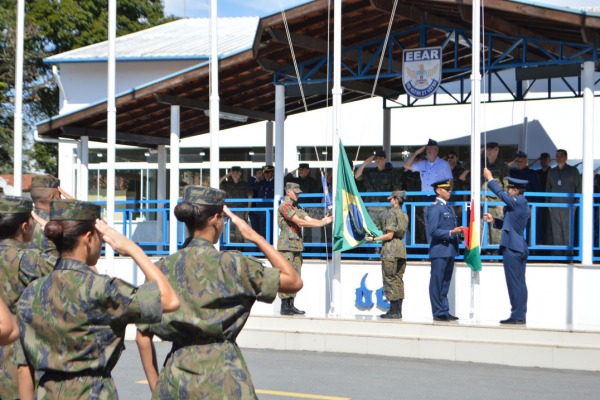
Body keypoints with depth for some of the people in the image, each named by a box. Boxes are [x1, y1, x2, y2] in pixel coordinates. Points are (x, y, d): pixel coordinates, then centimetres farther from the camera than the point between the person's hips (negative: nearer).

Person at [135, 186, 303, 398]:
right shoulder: (230, 264, -7)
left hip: (175, 374, 4)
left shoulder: (164, 267, 5)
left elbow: (143, 337, 5)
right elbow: (294, 281, -2)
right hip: (222, 374, -4)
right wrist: (256, 237, 3)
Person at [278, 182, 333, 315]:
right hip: (287, 245, -9)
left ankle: (291, 305, 11)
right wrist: (321, 223, -16)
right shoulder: (284, 206, -10)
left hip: (297, 246, 9)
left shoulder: (297, 207, 20)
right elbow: (299, 222, -17)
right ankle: (284, 307, -7)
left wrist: (323, 221, -8)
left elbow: (308, 219, 10)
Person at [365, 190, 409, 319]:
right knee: (398, 280, 9)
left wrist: (374, 239, -7)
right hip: (401, 248, 8)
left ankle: (394, 311, -7)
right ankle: (398, 311, 9)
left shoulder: (392, 213, -11)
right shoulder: (404, 215, 14)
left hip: (390, 250, -8)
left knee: (390, 280, -5)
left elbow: (389, 235, -16)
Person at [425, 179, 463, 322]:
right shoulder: (435, 209, -10)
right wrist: (450, 233, -21)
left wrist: (457, 230, 4)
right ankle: (439, 313, -1)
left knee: (445, 283, 13)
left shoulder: (449, 208, 18)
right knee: (437, 283, -3)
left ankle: (444, 312, 19)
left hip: (450, 250, 9)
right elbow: (433, 231, -17)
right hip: (440, 251, -9)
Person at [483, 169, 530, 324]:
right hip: (520, 247, 10)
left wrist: (490, 178, 2)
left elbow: (501, 194, -11)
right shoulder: (522, 204, 17)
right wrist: (493, 220, 17)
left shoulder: (518, 201, -12)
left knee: (515, 283, -7)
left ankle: (517, 316, -5)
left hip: (512, 248, -10)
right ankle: (520, 316, 13)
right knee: (520, 283, 10)